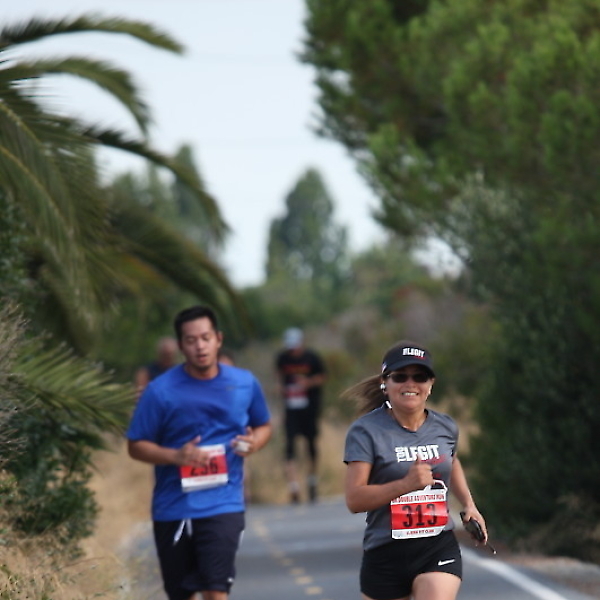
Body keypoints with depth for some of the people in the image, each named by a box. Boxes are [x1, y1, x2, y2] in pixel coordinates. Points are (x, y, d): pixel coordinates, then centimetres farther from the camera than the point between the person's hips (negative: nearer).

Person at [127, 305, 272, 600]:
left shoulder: (245, 383, 1)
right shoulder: (160, 391, -6)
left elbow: (263, 425, 17)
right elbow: (136, 446, -2)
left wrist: (254, 441, -7)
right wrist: (176, 456, -20)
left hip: (223, 506, 0)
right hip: (173, 507, 1)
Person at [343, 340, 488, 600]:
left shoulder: (445, 427, 5)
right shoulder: (366, 431, -11)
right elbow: (354, 499, -20)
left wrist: (469, 504, 16)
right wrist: (407, 484, -31)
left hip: (439, 549, 2)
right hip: (386, 556, -2)